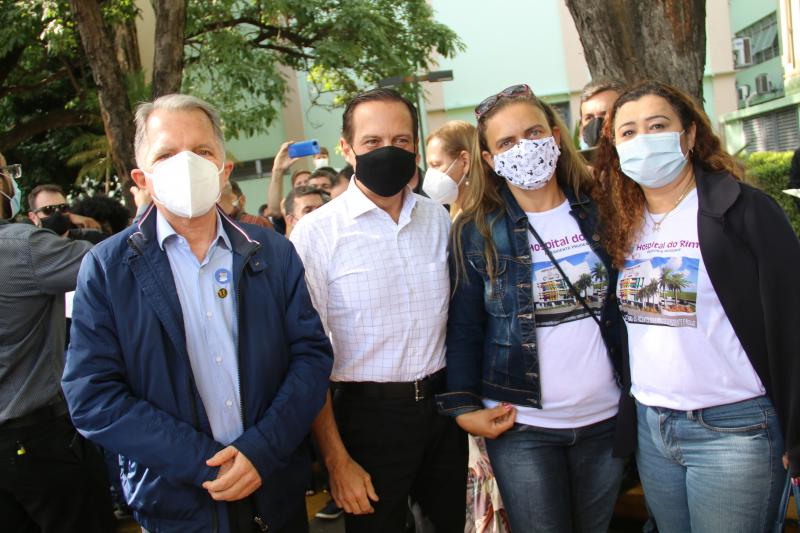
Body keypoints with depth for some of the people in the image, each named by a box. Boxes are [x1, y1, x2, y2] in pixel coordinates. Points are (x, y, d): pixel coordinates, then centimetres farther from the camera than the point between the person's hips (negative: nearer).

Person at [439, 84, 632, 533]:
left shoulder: (598, 212, 2)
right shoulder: (477, 231, -5)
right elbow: (464, 328, -3)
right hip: (521, 427, -2)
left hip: (606, 418, 3)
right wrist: (463, 407, -10)